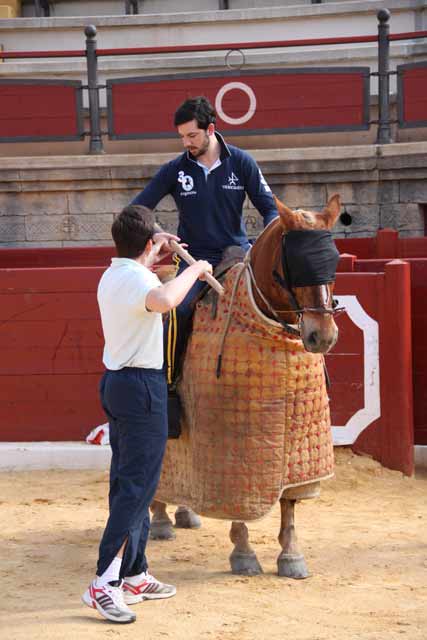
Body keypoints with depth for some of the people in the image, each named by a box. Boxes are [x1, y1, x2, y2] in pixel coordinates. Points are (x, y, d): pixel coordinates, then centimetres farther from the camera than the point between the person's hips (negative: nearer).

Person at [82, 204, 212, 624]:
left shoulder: (110, 275, 12)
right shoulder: (138, 279, -18)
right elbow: (163, 300, -43)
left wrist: (157, 252, 36)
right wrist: (193, 270, -28)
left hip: (114, 381, 10)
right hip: (142, 387, -10)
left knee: (126, 481, 14)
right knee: (138, 486, -9)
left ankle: (134, 576, 22)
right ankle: (103, 584, -13)